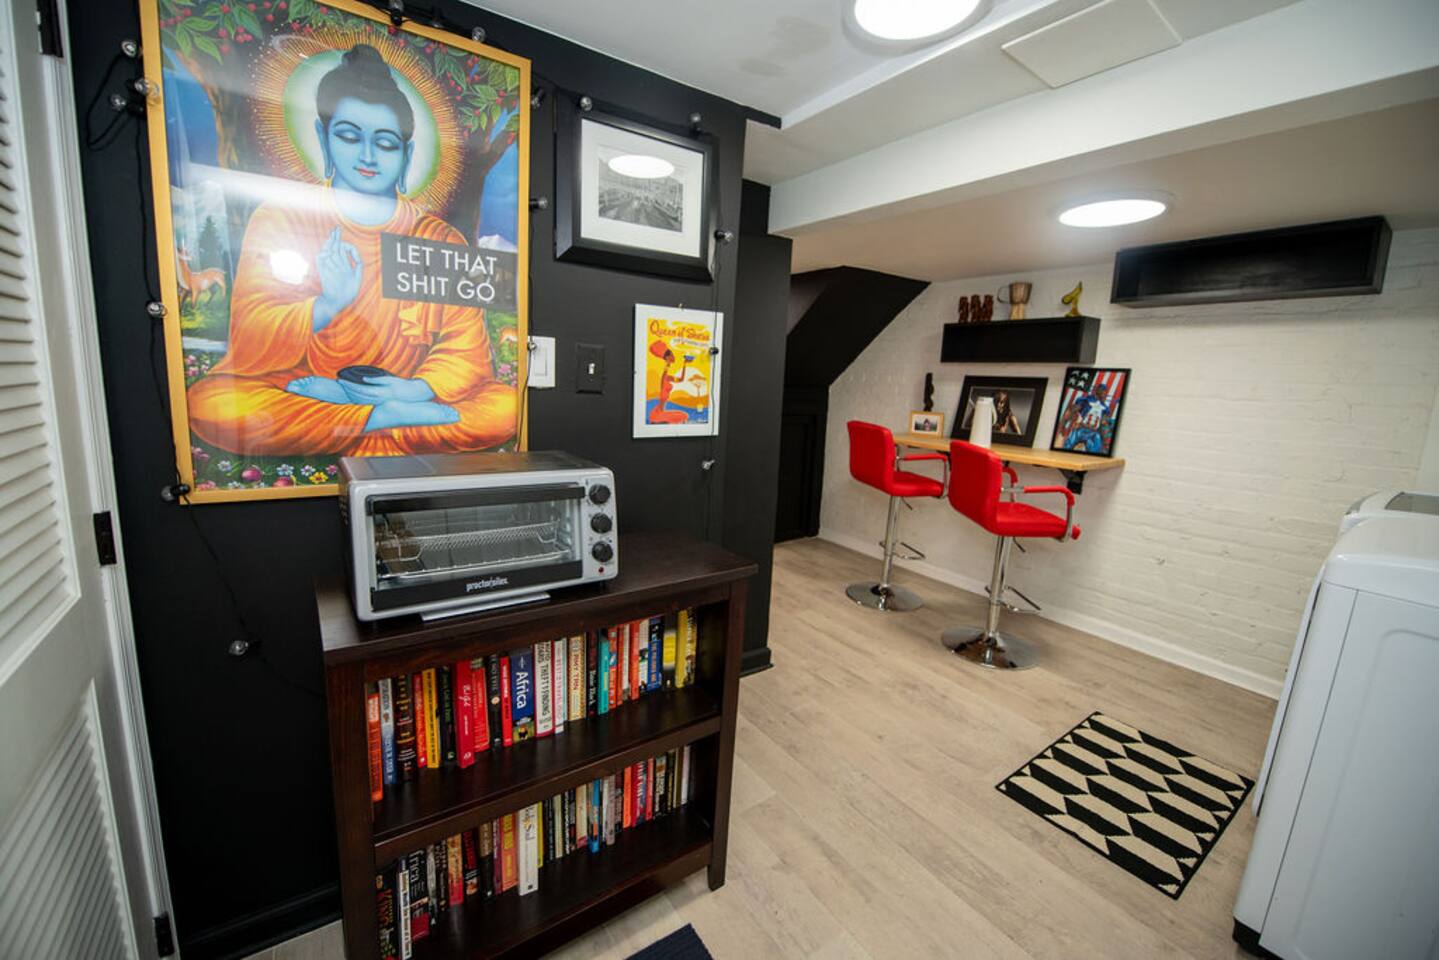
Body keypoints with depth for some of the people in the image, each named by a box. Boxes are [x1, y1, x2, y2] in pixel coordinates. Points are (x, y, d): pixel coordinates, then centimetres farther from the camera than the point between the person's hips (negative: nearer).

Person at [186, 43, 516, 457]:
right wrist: (328, 305, -24)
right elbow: (249, 349, -5)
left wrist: (419, 388, -21)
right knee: (211, 402, -32)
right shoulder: (280, 218, 7)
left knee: (508, 406, -23)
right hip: (291, 399, 0)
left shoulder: (440, 238, 10)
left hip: (399, 396, 0)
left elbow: (467, 348, -1)